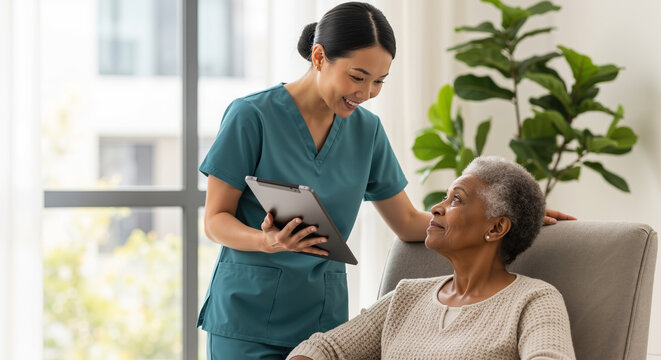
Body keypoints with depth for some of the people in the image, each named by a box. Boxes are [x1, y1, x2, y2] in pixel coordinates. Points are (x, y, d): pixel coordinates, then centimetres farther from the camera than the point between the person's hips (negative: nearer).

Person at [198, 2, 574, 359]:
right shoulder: (251, 116, -8)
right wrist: (269, 241, -26)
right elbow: (216, 219, -5)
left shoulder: (366, 130, 8)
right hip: (249, 319, -4)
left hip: (324, 317, 4)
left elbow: (409, 222, 14)